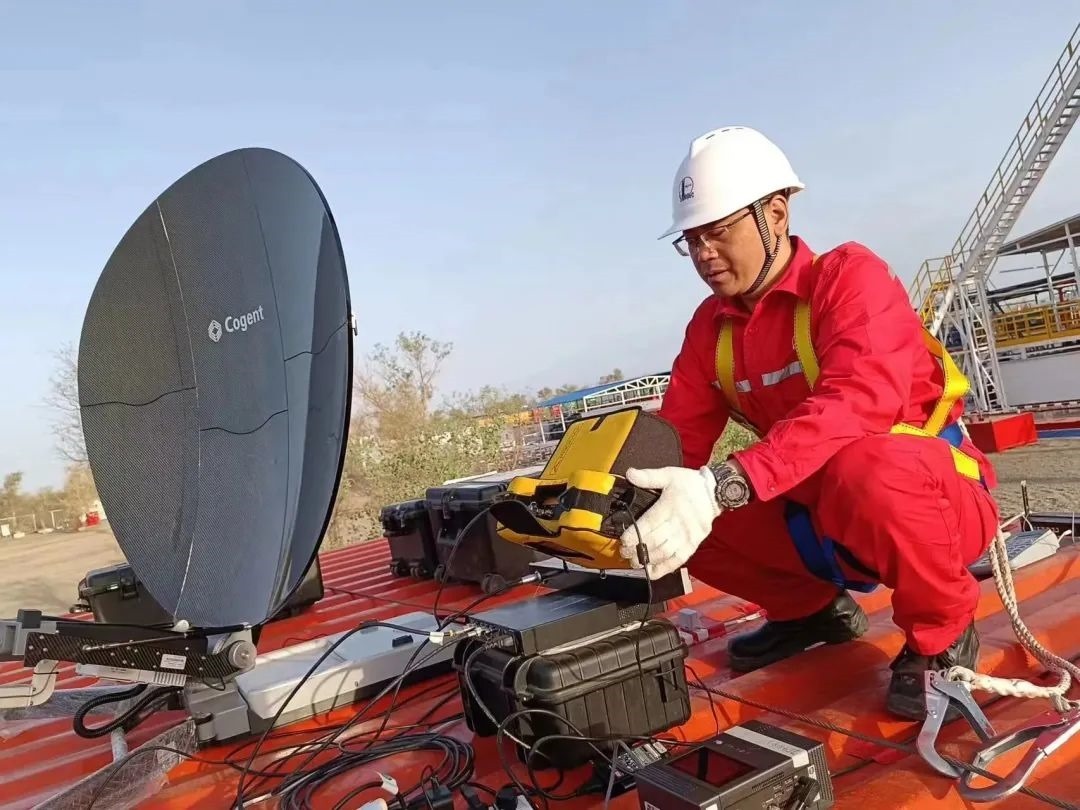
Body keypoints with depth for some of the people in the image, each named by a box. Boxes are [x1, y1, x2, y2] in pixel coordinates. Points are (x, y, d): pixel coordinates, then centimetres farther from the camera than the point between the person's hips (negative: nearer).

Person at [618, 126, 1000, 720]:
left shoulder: (849, 274, -17)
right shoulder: (711, 324, 2)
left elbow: (860, 401, -35)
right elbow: (677, 437, -4)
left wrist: (723, 486, -47)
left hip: (934, 498, -6)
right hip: (821, 516, 6)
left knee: (865, 468, -39)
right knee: (676, 515, -9)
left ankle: (941, 634, -7)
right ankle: (813, 609, 15)